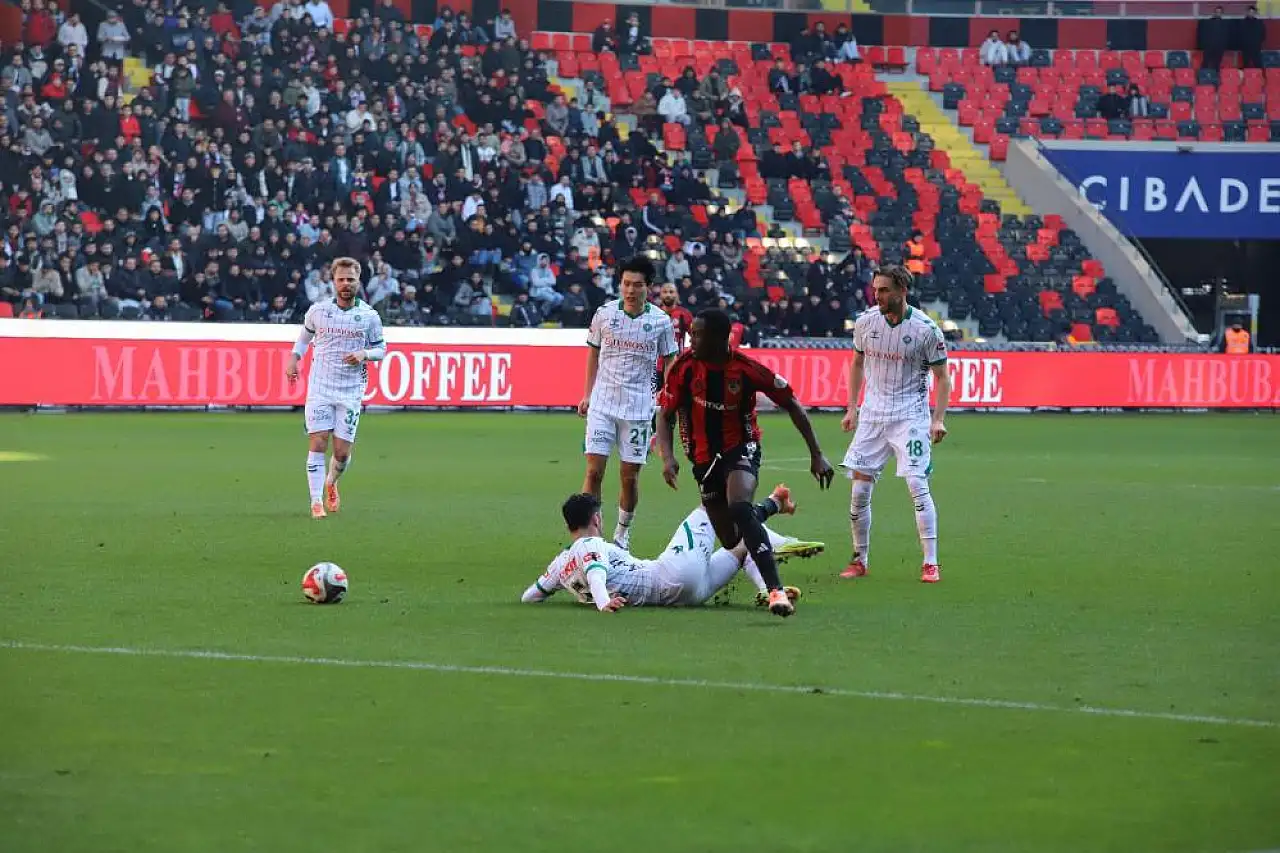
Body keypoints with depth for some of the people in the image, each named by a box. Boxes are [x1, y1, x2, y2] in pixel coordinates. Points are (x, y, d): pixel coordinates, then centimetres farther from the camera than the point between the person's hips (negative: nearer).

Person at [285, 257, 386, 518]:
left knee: (342, 452, 0)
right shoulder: (318, 310, 2)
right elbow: (305, 334, 21)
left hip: (351, 391, 0)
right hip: (319, 388, 0)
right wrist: (294, 358, 7)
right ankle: (316, 502, -6)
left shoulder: (369, 316, 0)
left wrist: (364, 354, -11)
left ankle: (331, 482, 33)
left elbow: (381, 348, 10)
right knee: (318, 444, -11)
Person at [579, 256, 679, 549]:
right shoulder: (605, 314, 0)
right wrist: (587, 395, 11)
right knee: (594, 470, -9)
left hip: (639, 407, 0)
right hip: (602, 402, 0)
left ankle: (622, 533, 23)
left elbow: (669, 363, 8)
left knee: (630, 477, 3)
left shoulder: (661, 322, -2)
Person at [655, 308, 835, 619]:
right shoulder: (683, 368, -11)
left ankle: (776, 590, -39)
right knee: (731, 540, 6)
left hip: (742, 447, -4)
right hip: (704, 457, 4)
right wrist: (668, 457, -19)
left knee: (739, 506, -34)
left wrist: (817, 455, -7)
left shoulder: (746, 369, -18)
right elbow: (666, 417, -1)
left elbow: (791, 404, -6)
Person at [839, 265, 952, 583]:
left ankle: (930, 563, -9)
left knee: (917, 485, -14)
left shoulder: (926, 329, -11)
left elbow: (942, 378, -4)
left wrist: (938, 420, -15)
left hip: (910, 415, -4)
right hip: (872, 412, 4)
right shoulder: (865, 322, 0)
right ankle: (859, 560, 14)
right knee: (859, 489, 1)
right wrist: (852, 408, 11)